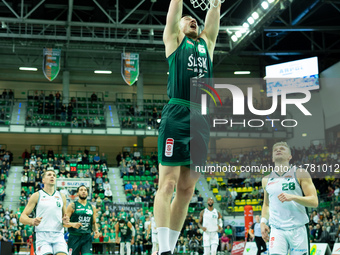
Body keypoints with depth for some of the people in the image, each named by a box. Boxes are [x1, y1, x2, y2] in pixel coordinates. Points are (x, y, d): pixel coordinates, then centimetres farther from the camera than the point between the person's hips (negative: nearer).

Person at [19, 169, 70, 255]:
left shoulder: (61, 196, 17)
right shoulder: (37, 196, 7)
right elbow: (22, 217, 2)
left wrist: (65, 221, 0)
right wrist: (32, 221, -19)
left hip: (58, 235, 3)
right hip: (42, 235, -2)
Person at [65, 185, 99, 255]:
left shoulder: (92, 207, 13)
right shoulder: (72, 206, 0)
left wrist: (96, 231, 2)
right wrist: (73, 224, -24)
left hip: (87, 237, 3)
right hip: (74, 237, -3)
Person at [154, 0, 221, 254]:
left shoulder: (207, 42, 25)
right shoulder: (174, 39, 14)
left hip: (202, 120, 5)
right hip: (177, 116, -5)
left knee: (187, 189, 6)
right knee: (168, 183, -8)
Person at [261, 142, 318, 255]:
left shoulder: (300, 174, 2)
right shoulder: (267, 180, 13)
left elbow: (314, 202, -5)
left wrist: (293, 197, -20)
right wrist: (263, 221, 9)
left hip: (298, 229, -2)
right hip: (277, 230, 2)